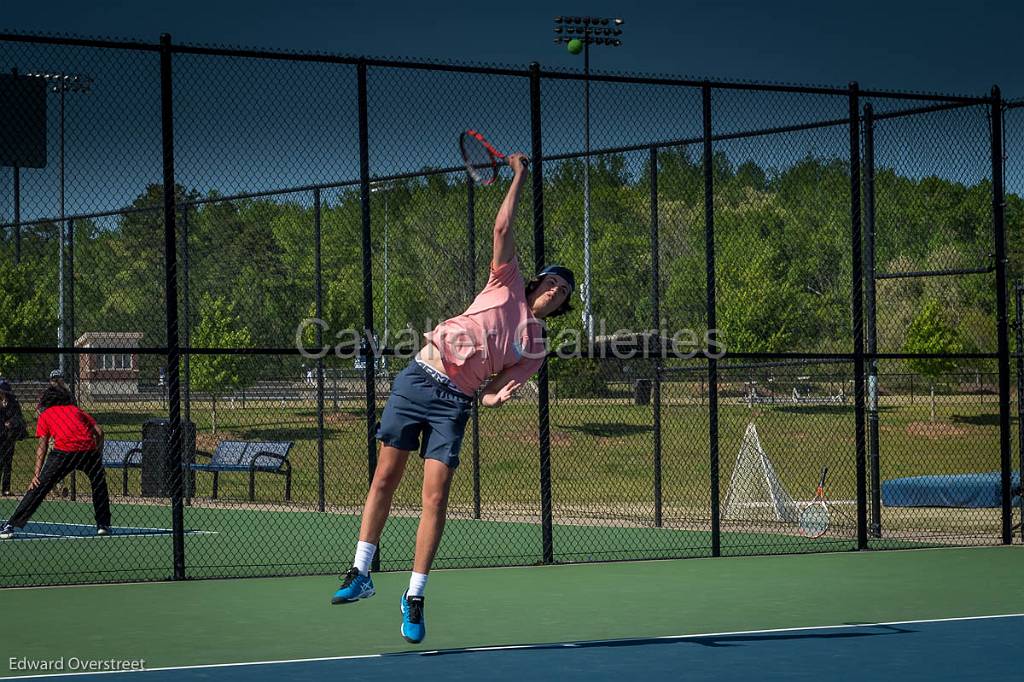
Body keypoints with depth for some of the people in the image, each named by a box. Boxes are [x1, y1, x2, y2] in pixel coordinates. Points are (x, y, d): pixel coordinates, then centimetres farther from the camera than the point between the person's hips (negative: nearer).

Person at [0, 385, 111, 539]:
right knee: (99, 485, 28)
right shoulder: (77, 410, 29)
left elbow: (42, 446, 11)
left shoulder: (45, 414, 22)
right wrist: (98, 456, 22)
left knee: (38, 488, 2)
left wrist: (37, 474, 6)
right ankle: (103, 525, 26)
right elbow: (99, 431, 16)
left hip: (63, 450, -2)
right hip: (89, 450, 2)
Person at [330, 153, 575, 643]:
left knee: (435, 498, -8)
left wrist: (494, 396, -16)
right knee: (385, 478, -1)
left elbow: (496, 387, 6)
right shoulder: (508, 287, 9)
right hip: (420, 380, -1)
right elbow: (503, 229, 4)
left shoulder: (536, 348, 12)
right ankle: (361, 574, 9)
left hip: (455, 402, 1)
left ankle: (414, 598, 0)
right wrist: (519, 177, 5)